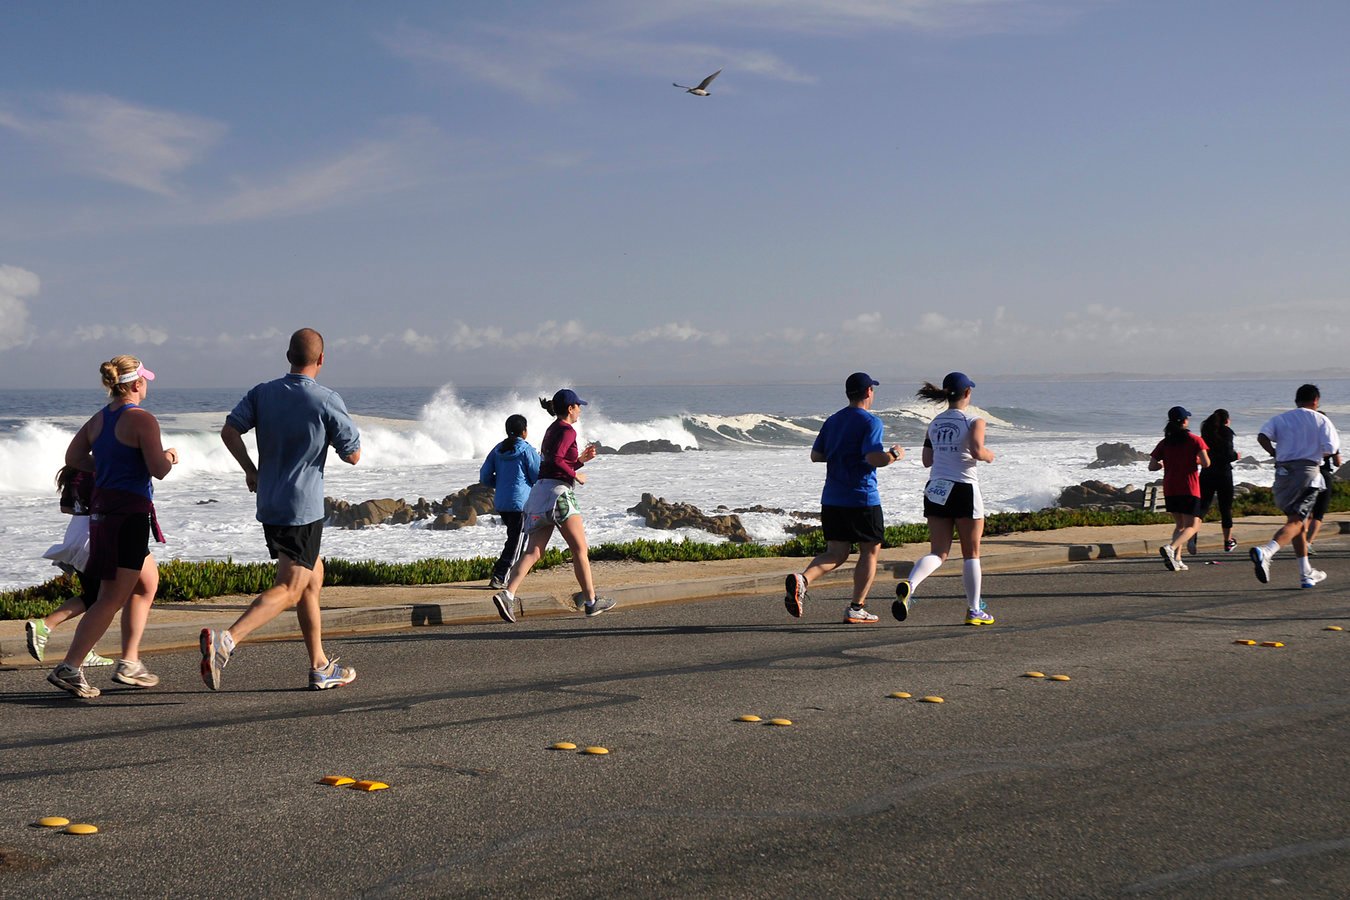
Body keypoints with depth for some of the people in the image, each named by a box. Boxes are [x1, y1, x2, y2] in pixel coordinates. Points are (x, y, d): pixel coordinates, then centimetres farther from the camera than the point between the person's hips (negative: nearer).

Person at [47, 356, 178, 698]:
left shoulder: (98, 419, 10)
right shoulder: (142, 420, -14)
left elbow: (73, 458, 15)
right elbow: (158, 470, -18)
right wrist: (169, 458, 3)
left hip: (102, 506, 9)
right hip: (130, 512, -9)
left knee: (148, 582, 21)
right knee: (113, 598, -5)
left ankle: (129, 663, 22)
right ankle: (68, 668, -8)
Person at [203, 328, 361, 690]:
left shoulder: (263, 393, 4)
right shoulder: (327, 401, -11)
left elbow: (229, 430, -5)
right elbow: (353, 455, -7)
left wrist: (250, 470, 8)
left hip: (269, 504, 7)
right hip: (303, 509, -7)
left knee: (312, 579, 19)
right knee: (288, 590, -7)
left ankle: (320, 666, 22)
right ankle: (225, 639, -27)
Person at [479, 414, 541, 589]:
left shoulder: (498, 450, 8)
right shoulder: (527, 450, -10)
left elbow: (484, 477, 7)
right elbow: (538, 477, -7)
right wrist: (541, 459, 9)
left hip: (500, 502, 7)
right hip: (521, 502, -6)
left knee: (515, 538, 21)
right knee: (516, 542, -1)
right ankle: (498, 578, -8)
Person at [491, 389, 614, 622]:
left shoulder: (551, 431, 23)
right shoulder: (567, 431, -6)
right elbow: (556, 460, -20)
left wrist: (581, 459, 21)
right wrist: (576, 475, -7)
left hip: (539, 492, 8)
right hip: (558, 492, -8)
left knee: (533, 551, -2)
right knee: (580, 549, 2)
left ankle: (507, 595, -19)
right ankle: (591, 601, 9)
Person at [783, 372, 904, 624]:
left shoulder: (832, 421, 12)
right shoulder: (870, 422, -10)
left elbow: (815, 455, 15)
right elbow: (873, 458, -21)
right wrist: (895, 454, -4)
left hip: (831, 499, 6)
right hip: (862, 499, -6)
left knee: (836, 554, 8)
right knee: (870, 552, 10)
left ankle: (802, 579, -19)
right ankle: (856, 609, 9)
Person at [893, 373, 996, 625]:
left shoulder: (934, 423, 11)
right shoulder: (974, 421, -6)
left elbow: (927, 460, 11)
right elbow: (977, 451, -21)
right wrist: (989, 455, 0)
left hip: (936, 490, 5)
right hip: (964, 490, -5)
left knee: (938, 552, 3)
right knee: (971, 553, 9)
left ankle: (909, 585, -25)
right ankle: (974, 610, 16)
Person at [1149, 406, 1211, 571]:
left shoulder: (1164, 443, 6)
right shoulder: (1195, 440, -3)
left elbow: (1151, 466, 2)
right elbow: (1206, 463, -11)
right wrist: (1196, 460, 10)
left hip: (1169, 490, 5)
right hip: (1189, 490, -5)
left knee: (1180, 525, 19)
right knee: (1192, 526, -3)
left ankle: (1176, 559, 4)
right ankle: (1170, 548, -29)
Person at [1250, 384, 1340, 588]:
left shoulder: (1280, 418, 13)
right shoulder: (1321, 420, 5)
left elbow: (1262, 436, -5)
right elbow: (1331, 449, -6)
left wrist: (1277, 454, 7)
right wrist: (1318, 453, 16)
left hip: (1283, 471, 5)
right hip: (1308, 471, -5)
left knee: (1297, 520, 17)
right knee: (1295, 522, -12)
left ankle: (1306, 573, 22)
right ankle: (1265, 551, -40)